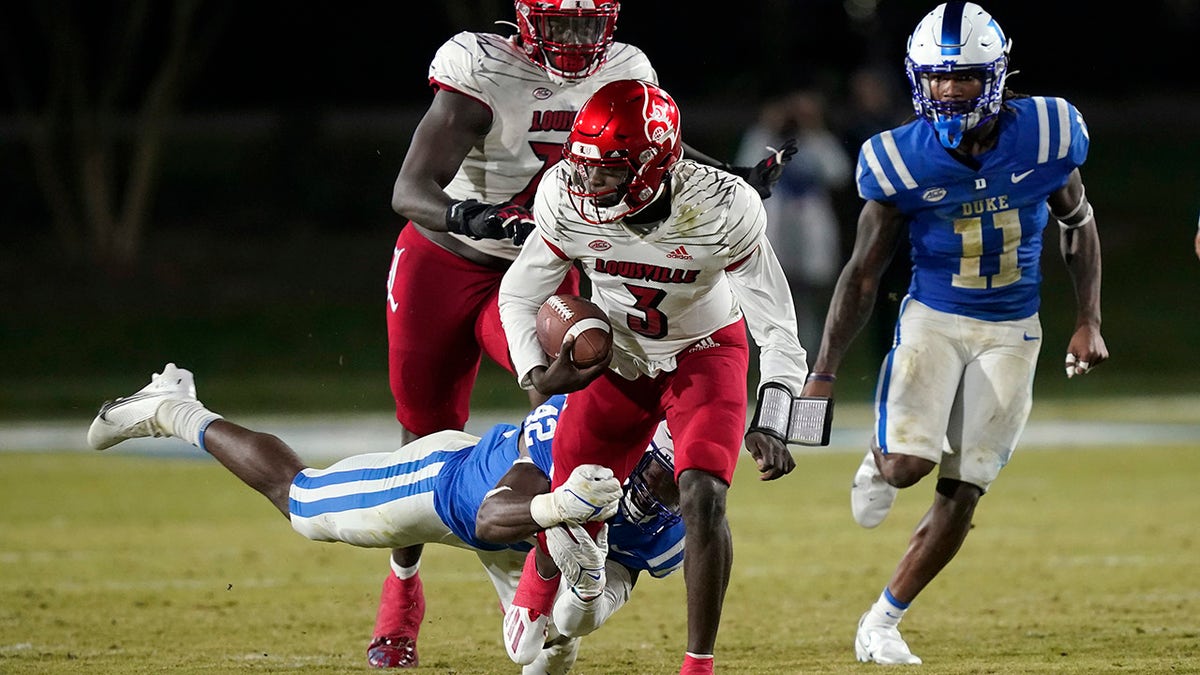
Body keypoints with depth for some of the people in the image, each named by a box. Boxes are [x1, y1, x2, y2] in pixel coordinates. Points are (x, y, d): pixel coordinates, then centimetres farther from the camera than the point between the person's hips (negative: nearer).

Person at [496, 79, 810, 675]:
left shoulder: (722, 210, -31)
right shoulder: (569, 202, -24)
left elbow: (777, 328, -23)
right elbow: (518, 295, -6)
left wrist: (768, 423, -35)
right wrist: (536, 374, -23)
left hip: (704, 351, -2)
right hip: (618, 357, 2)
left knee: (703, 498, -22)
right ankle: (533, 597, 39)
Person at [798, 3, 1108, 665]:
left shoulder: (1044, 134, -12)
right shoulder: (902, 160, -14)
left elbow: (1076, 224, 7)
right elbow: (863, 272, -6)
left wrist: (1088, 322, 2)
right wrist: (823, 371, -8)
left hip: (1010, 332, 1)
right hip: (933, 318, -1)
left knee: (962, 493, -1)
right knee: (908, 464, -21)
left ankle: (881, 624, 14)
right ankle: (877, 464, 19)